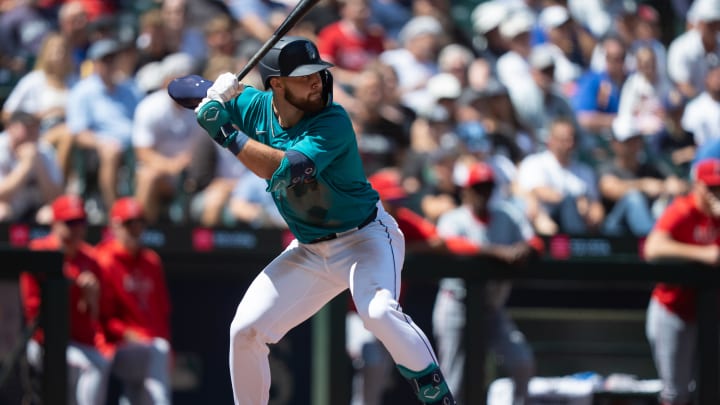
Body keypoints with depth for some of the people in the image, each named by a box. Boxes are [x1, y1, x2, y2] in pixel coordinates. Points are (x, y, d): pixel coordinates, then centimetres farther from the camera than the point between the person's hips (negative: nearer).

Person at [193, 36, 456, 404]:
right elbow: (200, 107, 6)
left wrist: (227, 135, -32)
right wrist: (216, 100, -17)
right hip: (309, 251, 6)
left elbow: (287, 170, -37)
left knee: (378, 312, -33)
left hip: (365, 239, -6)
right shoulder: (254, 106, -6)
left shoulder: (333, 122, -24)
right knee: (245, 331, 1)